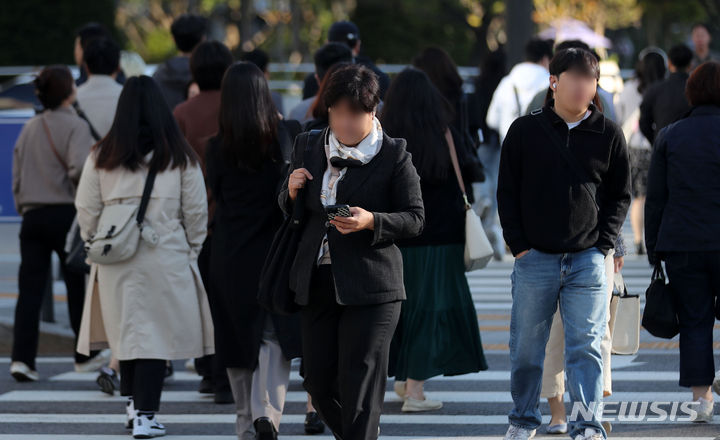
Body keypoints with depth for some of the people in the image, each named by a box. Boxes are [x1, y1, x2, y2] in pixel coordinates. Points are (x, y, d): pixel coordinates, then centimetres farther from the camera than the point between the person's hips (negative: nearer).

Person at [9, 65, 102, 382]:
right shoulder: (74, 126, -8)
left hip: (32, 215, 5)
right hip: (65, 213, -5)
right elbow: (79, 169, -22)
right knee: (77, 284, 10)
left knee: (30, 287, -1)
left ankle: (22, 358, -12)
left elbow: (16, 174, 14)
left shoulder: (29, 129, 11)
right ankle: (85, 356, 21)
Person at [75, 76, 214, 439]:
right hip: (166, 259, -2)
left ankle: (132, 404, 24)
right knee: (156, 336, 0)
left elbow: (86, 212, 4)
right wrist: (190, 252, 16)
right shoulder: (181, 158, -2)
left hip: (115, 262, 2)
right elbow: (196, 212, 3)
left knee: (126, 330, 16)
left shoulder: (101, 158, 0)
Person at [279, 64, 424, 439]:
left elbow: (414, 218, -4)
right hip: (316, 281, 5)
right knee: (319, 381, 8)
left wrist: (371, 221, -21)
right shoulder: (308, 147, 10)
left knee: (360, 384, -7)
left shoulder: (394, 155, -4)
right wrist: (291, 191, -4)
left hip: (370, 285, -5)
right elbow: (287, 209, 20)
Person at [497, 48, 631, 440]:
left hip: (587, 259, 0)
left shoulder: (608, 135, 4)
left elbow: (621, 195, 10)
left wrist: (603, 244, -1)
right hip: (535, 258, 0)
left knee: (586, 346, -7)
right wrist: (518, 244, -1)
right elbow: (507, 192, 6)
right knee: (526, 346, 7)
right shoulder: (525, 131, 3)